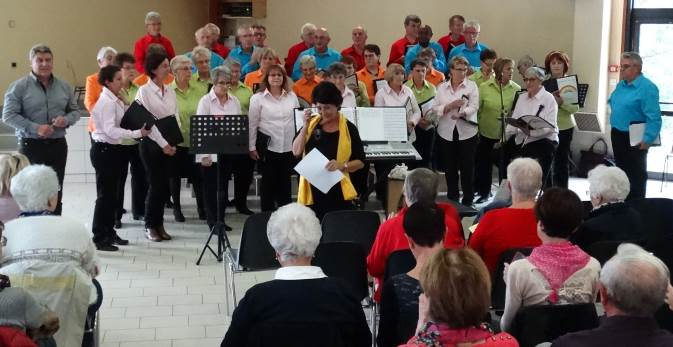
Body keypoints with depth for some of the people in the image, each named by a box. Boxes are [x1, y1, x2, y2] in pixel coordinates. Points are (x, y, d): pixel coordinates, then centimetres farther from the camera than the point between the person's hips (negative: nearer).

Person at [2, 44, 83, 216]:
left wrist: (66, 120, -9)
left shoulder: (64, 86, 8)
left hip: (58, 144, 4)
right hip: (31, 145, -4)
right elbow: (8, 115, -10)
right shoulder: (19, 86, -5)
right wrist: (35, 128, -20)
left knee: (56, 192, 9)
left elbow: (76, 111, 15)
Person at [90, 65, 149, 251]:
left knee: (112, 193, 16)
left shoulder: (115, 101, 11)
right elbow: (110, 130, -25)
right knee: (105, 194, -4)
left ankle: (109, 232, 26)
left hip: (112, 149, 9)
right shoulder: (106, 102, -16)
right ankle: (99, 238, 3)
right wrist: (137, 133, -25)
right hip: (104, 150, -9)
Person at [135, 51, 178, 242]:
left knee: (164, 185, 6)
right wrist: (163, 144, -14)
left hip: (169, 144, 5)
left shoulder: (170, 91, 10)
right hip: (151, 143, -5)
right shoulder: (144, 91, -7)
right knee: (156, 185, -3)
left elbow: (176, 117, 9)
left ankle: (159, 224, 17)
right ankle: (150, 226, 9)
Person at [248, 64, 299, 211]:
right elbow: (252, 124, -2)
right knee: (268, 182, 3)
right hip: (268, 147, -3)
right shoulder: (257, 98, -2)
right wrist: (252, 147, -5)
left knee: (285, 182, 10)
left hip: (289, 147, 3)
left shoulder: (292, 96, 8)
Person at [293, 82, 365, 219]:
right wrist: (305, 126, -11)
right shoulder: (311, 123, 6)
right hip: (311, 191, 2)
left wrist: (342, 165, -18)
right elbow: (296, 152, -2)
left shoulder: (348, 128, -2)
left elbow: (360, 161, 0)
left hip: (338, 193, -2)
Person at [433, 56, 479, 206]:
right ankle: (452, 198, 20)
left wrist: (462, 113, -28)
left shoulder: (472, 86, 3)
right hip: (447, 133, 2)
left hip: (467, 133, -2)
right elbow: (435, 109, 0)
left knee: (467, 167, 1)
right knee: (450, 168, 8)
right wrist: (450, 106, -16)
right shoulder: (442, 88, 8)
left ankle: (467, 200, 11)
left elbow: (474, 106, -9)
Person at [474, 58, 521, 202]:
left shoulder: (516, 89, -4)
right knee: (484, 163, 11)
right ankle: (484, 192, 28)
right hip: (487, 132, 0)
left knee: (505, 164, 8)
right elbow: (476, 109, 0)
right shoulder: (485, 87, -5)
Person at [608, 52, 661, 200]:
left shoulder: (647, 88, -19)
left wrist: (648, 139, -27)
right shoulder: (621, 85, 7)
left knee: (636, 174, 2)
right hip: (617, 135, 9)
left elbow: (654, 118, -24)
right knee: (622, 170, 18)